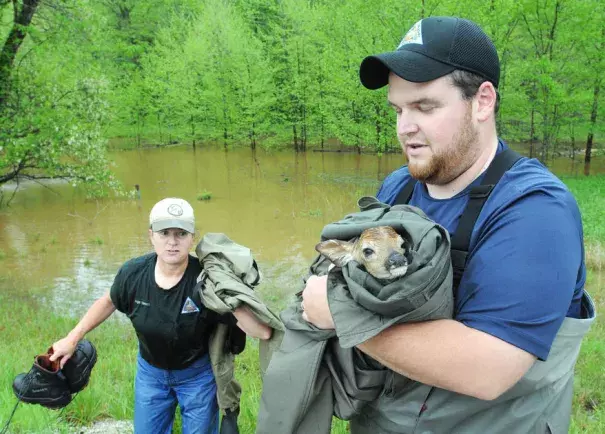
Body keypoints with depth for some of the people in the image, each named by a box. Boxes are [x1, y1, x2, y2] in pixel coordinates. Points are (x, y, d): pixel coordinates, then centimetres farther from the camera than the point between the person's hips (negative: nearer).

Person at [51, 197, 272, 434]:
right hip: (150, 370, 3)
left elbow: (263, 332, -33)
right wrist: (72, 338, 7)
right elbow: (109, 301, 5)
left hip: (198, 372, -3)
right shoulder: (133, 273, -20)